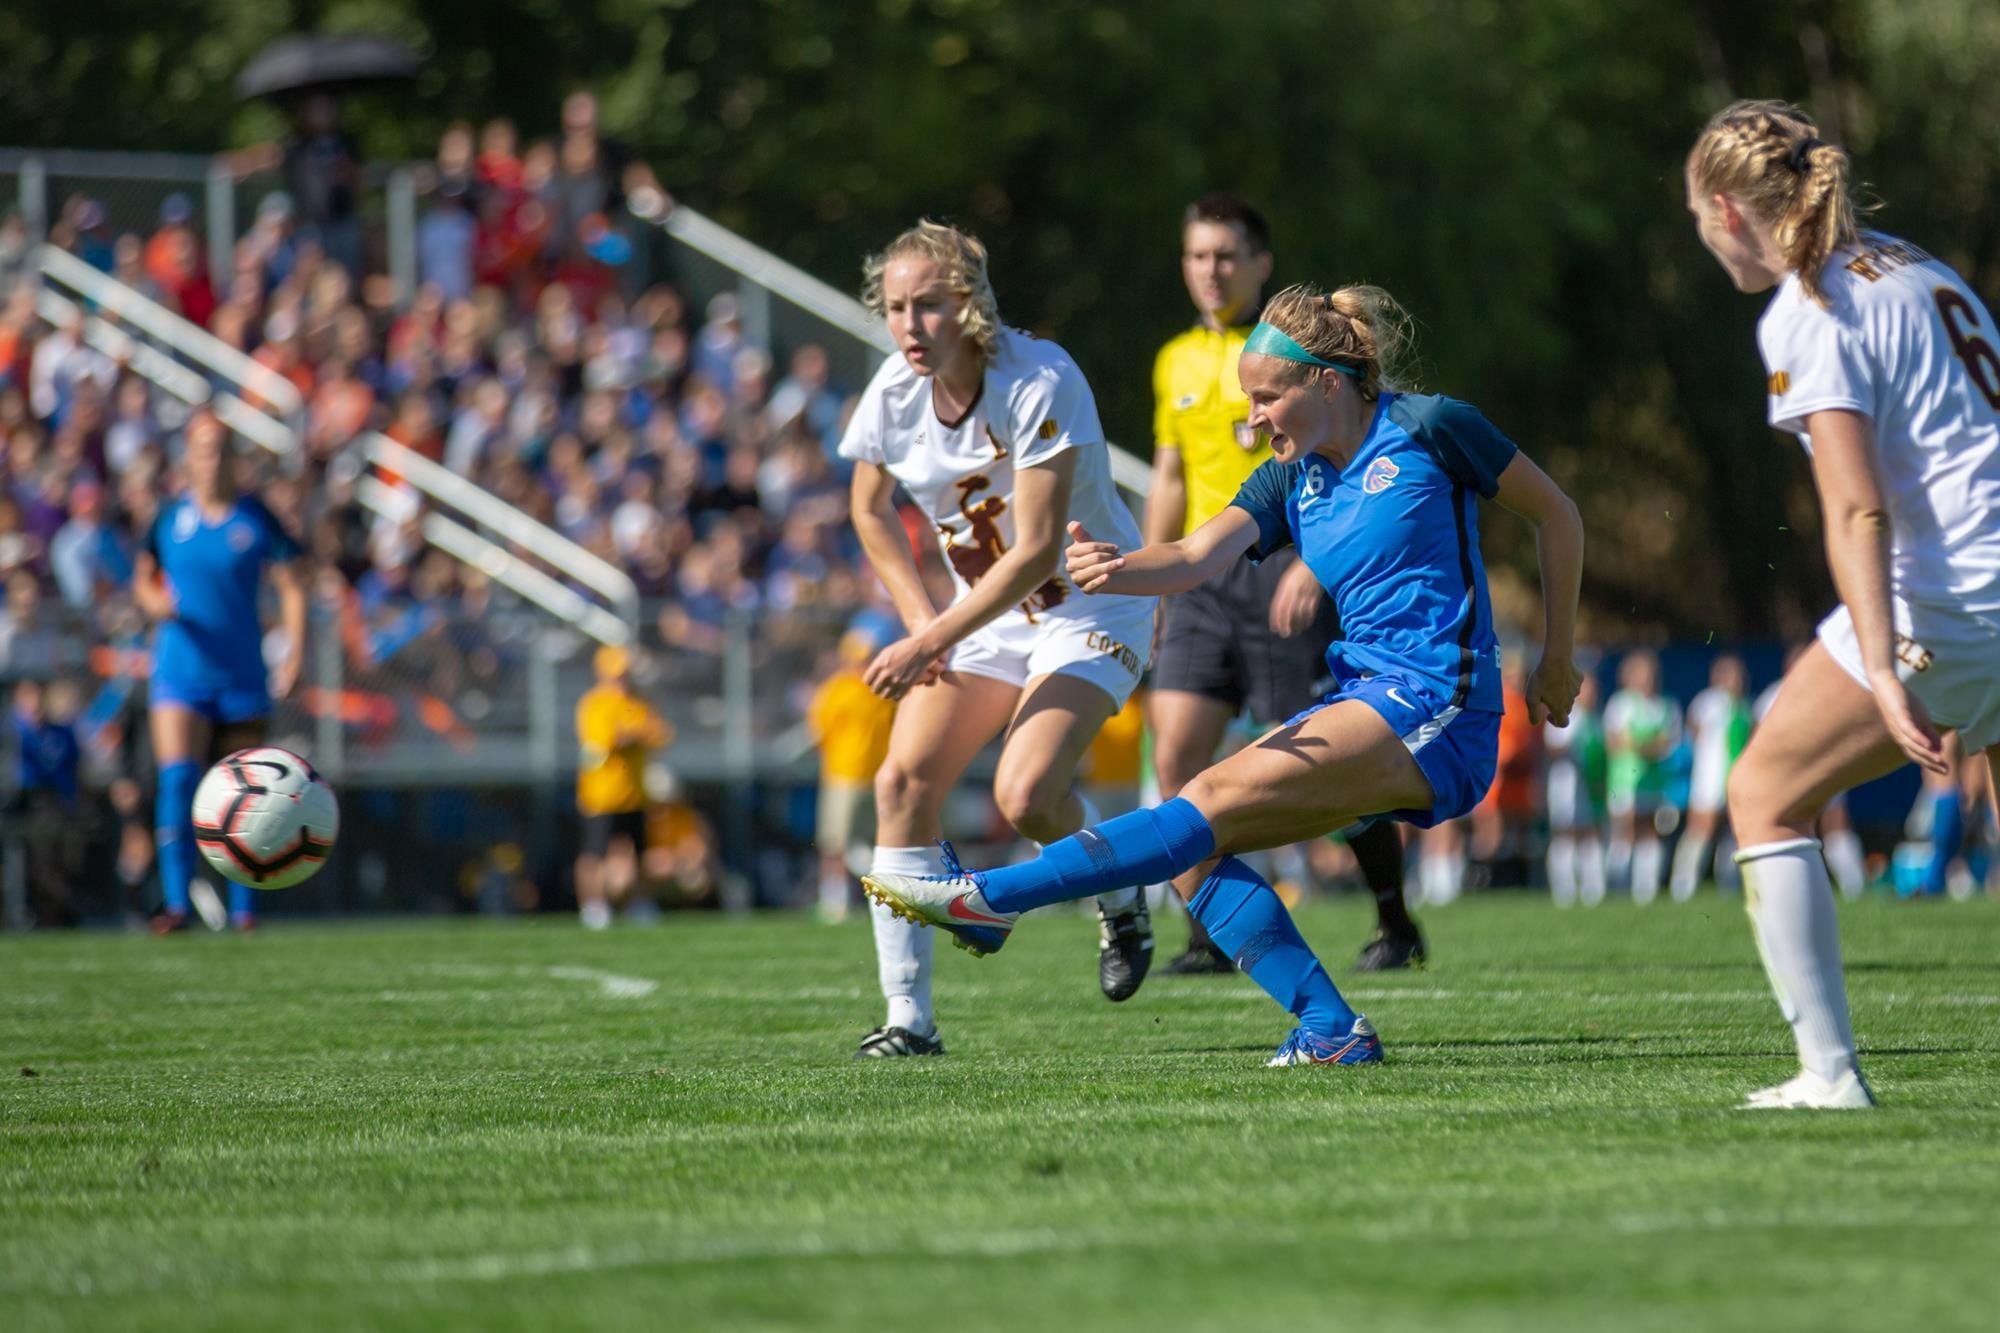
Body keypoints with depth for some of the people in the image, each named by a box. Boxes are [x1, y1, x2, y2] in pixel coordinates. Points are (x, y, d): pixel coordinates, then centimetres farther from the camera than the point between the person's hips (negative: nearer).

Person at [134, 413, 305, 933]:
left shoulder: (256, 518, -1)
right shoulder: (170, 517, 2)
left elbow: (291, 587, 2)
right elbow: (143, 576, 16)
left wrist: (292, 654, -8)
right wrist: (153, 602, -7)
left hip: (243, 676, 0)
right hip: (180, 673, 0)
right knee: (177, 782, -16)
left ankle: (243, 908, 17)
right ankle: (176, 904, -20)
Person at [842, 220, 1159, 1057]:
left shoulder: (1041, 384, -27)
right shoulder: (895, 393, -9)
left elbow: (1036, 553, -29)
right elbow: (871, 509, 12)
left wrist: (928, 643, -30)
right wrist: (921, 620, 2)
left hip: (1092, 605, -6)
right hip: (987, 611, 6)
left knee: (1026, 795, -25)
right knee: (903, 781, -13)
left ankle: (1120, 900, 9)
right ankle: (908, 1016, -10)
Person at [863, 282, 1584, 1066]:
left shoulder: (1429, 429, -4)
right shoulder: (1292, 480, 12)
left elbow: (1556, 514, 6)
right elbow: (1200, 555, -6)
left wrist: (1555, 661, 7)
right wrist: (1118, 571, -28)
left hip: (1433, 707, -8)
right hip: (1362, 700, 8)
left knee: (1217, 802, -19)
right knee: (1197, 851, -5)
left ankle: (990, 899, -25)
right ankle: (1332, 1029, -12)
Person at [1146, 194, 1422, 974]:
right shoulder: (1177, 362, 16)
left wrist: (1311, 565, -20)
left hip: (1287, 569, -6)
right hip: (1206, 578, 6)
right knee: (1176, 753, -8)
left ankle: (1396, 928, 12)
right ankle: (1209, 938, -2)